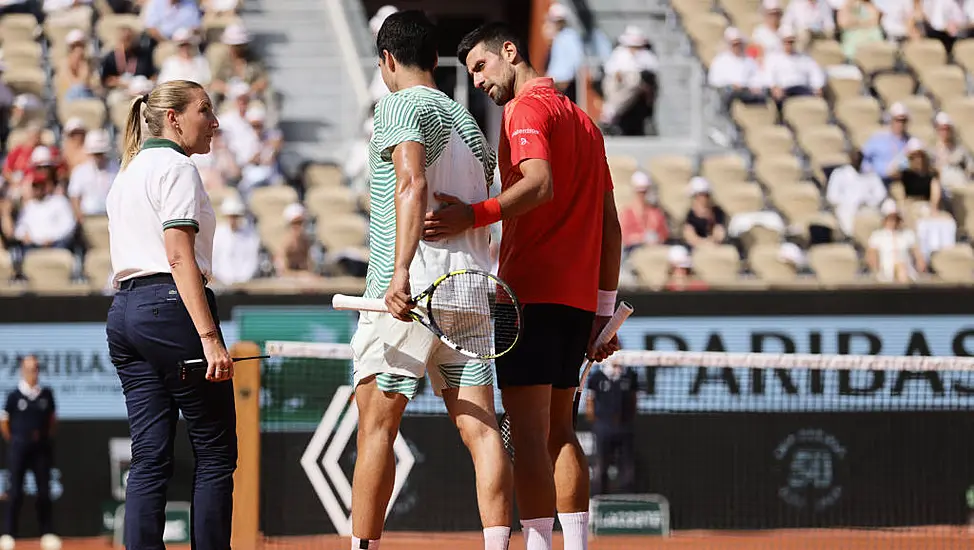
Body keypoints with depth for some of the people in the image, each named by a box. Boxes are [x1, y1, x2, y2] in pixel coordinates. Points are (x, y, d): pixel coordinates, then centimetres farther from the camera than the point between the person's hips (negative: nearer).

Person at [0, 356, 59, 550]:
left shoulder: (46, 394, 4)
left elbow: (52, 418, 16)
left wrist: (47, 438, 10)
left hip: (42, 448, 3)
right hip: (19, 448, -3)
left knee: (44, 492, 4)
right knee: (16, 492, -2)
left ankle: (48, 534, 9)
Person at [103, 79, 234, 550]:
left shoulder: (127, 173, 21)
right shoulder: (175, 168, -6)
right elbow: (180, 258, -16)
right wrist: (210, 337, -21)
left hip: (123, 313, 9)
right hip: (171, 307, -9)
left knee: (149, 458, 4)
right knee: (216, 451, -2)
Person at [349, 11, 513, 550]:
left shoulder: (401, 106, -2)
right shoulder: (468, 121, 21)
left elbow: (412, 183, -18)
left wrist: (401, 271, -25)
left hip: (410, 286, -7)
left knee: (377, 424, -2)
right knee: (480, 428, -1)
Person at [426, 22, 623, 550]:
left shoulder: (527, 107, -5)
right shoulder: (583, 120, 22)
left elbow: (540, 184, -24)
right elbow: (610, 227, 21)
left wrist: (473, 215, -34)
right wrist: (604, 312, 22)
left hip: (532, 290, -9)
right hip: (579, 298, 9)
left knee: (528, 431, -11)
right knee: (559, 430, 13)